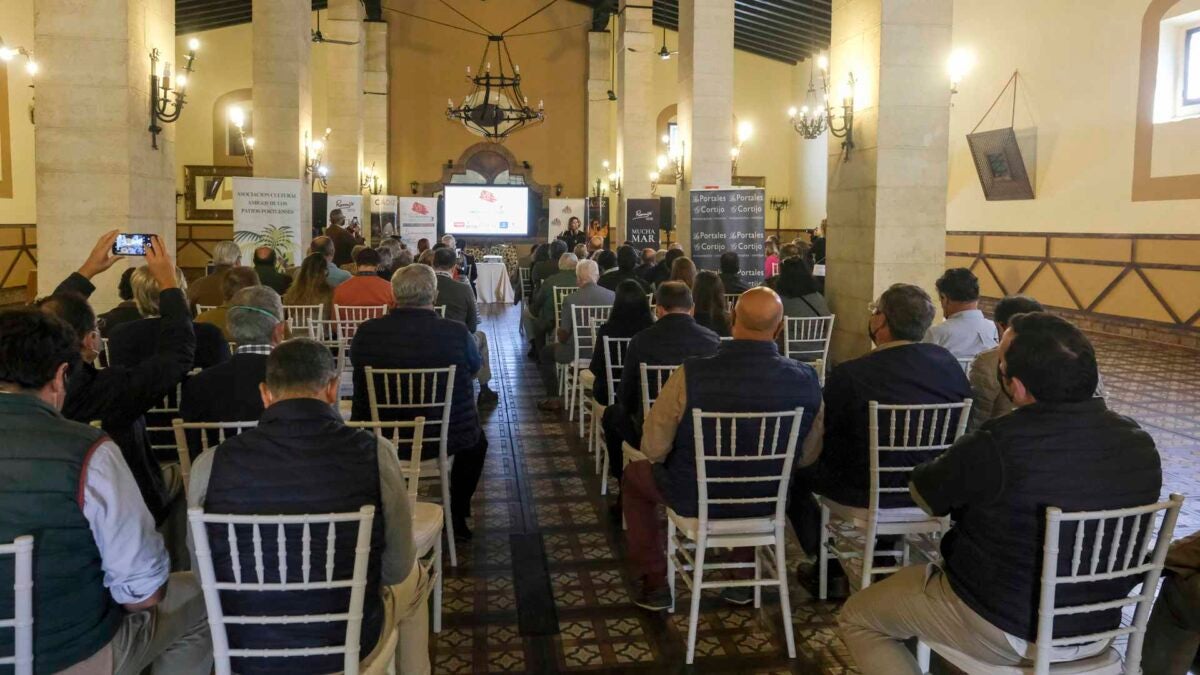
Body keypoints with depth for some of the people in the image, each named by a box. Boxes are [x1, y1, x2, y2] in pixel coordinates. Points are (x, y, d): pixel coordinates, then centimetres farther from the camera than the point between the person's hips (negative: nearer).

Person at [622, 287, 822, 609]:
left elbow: (653, 449, -17)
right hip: (766, 501, 3)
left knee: (634, 475, 26)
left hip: (694, 498, -3)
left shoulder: (691, 374, -27)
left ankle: (655, 583, 29)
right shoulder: (805, 379, -18)